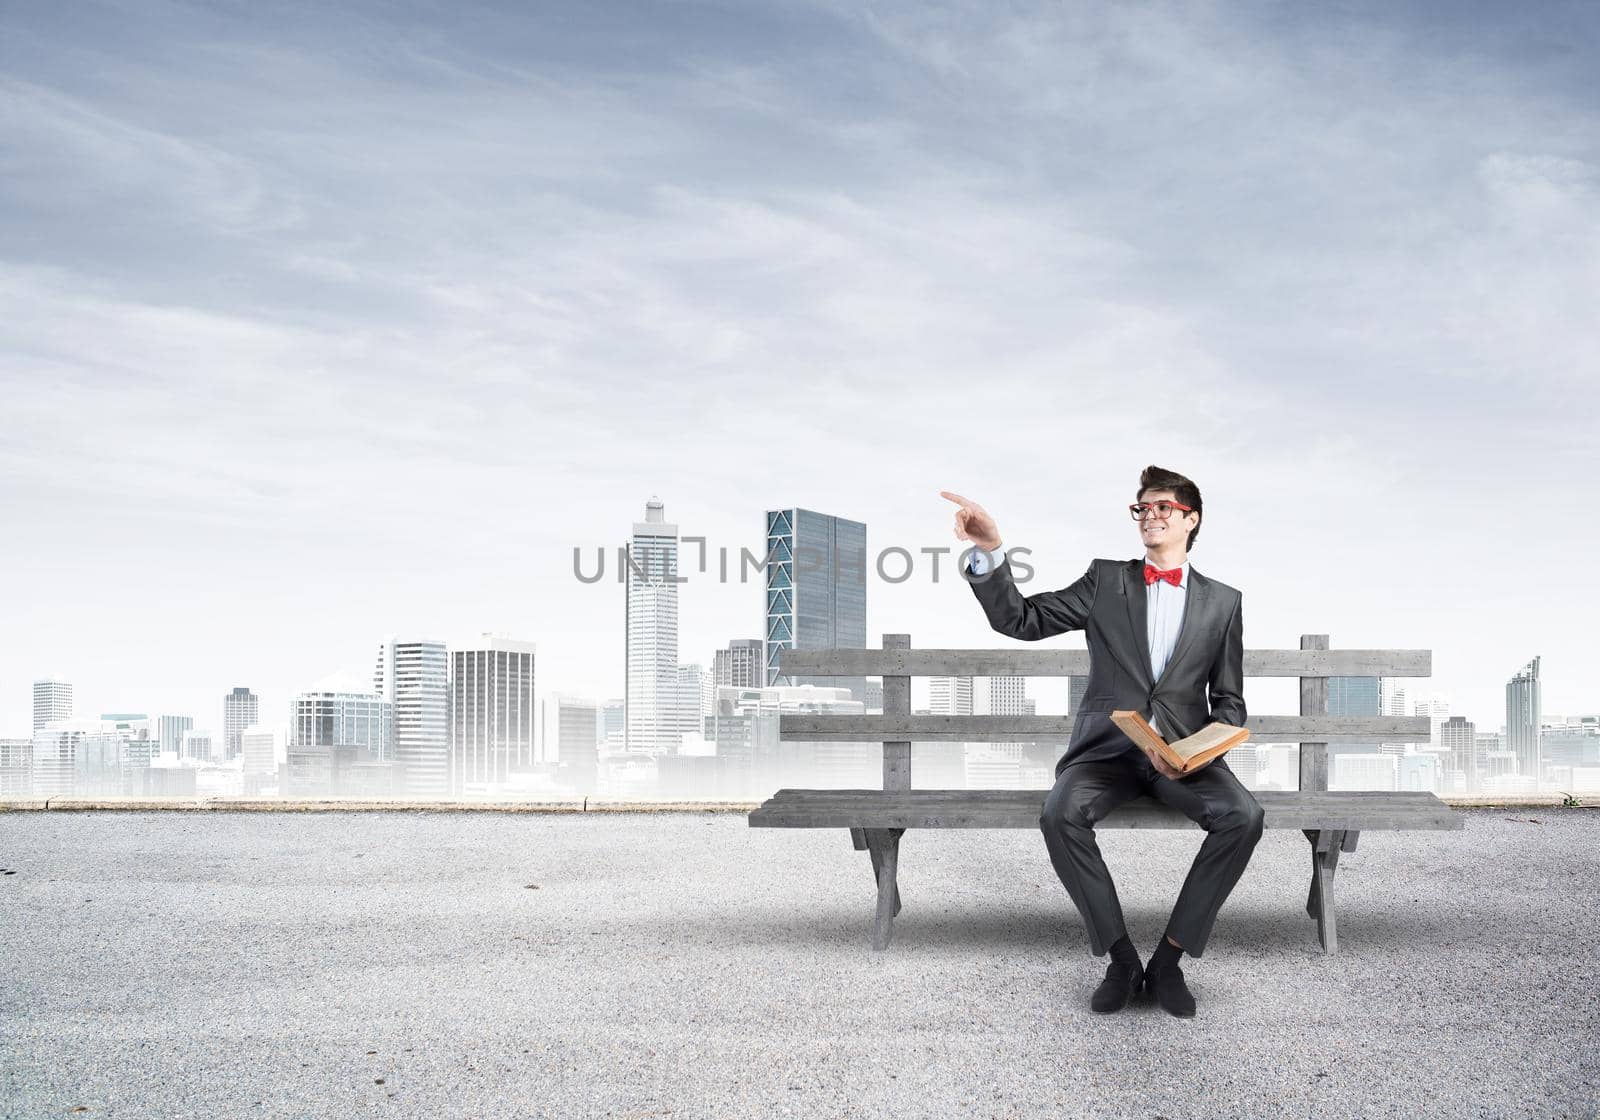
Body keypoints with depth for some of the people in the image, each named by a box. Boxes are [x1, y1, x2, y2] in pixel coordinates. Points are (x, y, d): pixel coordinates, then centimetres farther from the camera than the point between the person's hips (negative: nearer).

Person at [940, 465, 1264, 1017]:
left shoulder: (1222, 601, 11)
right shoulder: (1106, 580, 10)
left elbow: (1229, 702, 12)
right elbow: (1021, 620, 2)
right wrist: (989, 552, -16)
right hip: (1107, 748, 0)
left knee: (1244, 817, -30)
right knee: (1060, 814, -32)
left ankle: (1168, 959, -16)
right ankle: (1121, 957, -16)